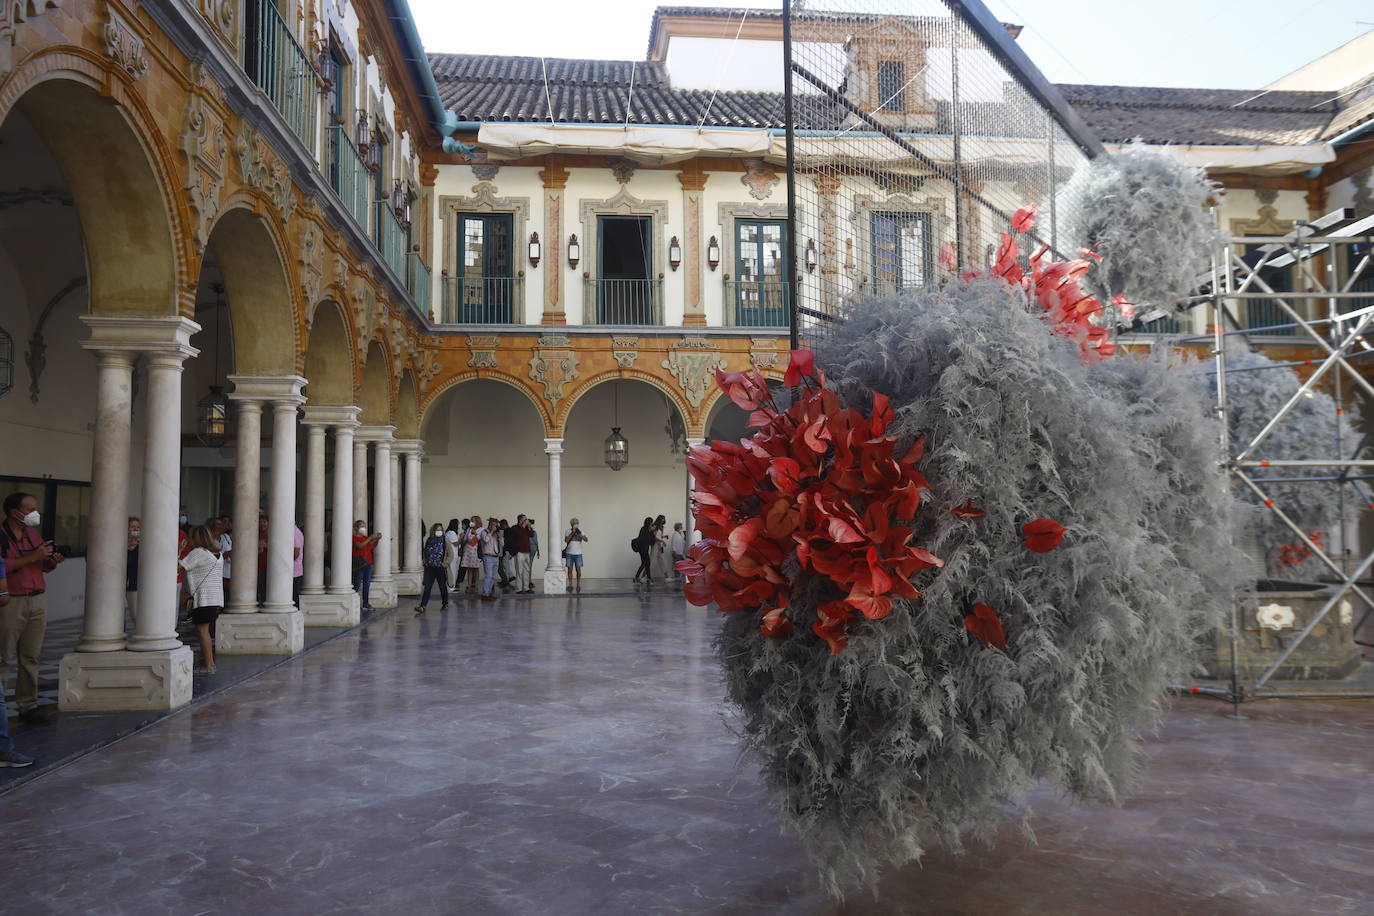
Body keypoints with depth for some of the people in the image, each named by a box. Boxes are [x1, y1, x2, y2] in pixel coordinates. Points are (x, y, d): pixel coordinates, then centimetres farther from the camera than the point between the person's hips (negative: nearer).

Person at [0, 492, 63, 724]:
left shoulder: (33, 534, 15)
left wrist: (53, 562, 3)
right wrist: (31, 558, -20)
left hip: (37, 601, 6)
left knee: (31, 657, 7)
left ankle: (28, 705, 12)